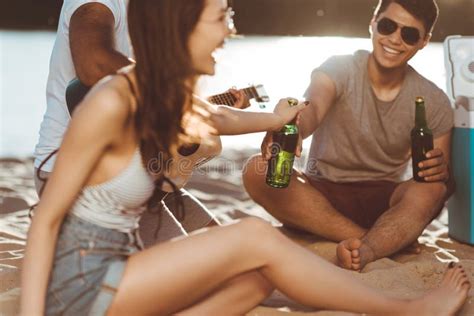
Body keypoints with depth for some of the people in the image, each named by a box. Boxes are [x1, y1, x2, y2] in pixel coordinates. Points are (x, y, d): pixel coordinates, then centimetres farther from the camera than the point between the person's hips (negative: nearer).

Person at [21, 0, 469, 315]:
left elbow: (220, 118, 27)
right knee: (256, 238, -14)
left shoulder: (168, 99, 3)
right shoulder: (113, 102, -21)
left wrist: (276, 119, 38)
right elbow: (46, 219, -18)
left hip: (114, 267, 9)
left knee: (262, 273, -3)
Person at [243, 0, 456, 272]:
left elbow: (444, 176, -1)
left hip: (385, 201, 0)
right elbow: (312, 107, -32)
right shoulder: (339, 69, -9)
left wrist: (442, 171, -28)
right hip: (324, 194, 0)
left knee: (432, 188, -30)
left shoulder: (434, 102, -3)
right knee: (258, 172, -29)